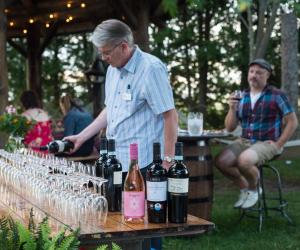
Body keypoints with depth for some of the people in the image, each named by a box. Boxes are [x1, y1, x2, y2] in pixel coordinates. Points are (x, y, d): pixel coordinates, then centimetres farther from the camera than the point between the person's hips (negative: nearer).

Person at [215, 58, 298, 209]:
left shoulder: (276, 95, -4)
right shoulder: (241, 97, 9)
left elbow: (292, 122, -2)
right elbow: (230, 128, 8)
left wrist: (278, 145, -9)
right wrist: (232, 109, -9)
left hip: (267, 143, -5)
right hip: (244, 141, 5)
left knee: (244, 160, -34)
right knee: (221, 161, -20)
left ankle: (253, 189, -1)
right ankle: (244, 187, 7)